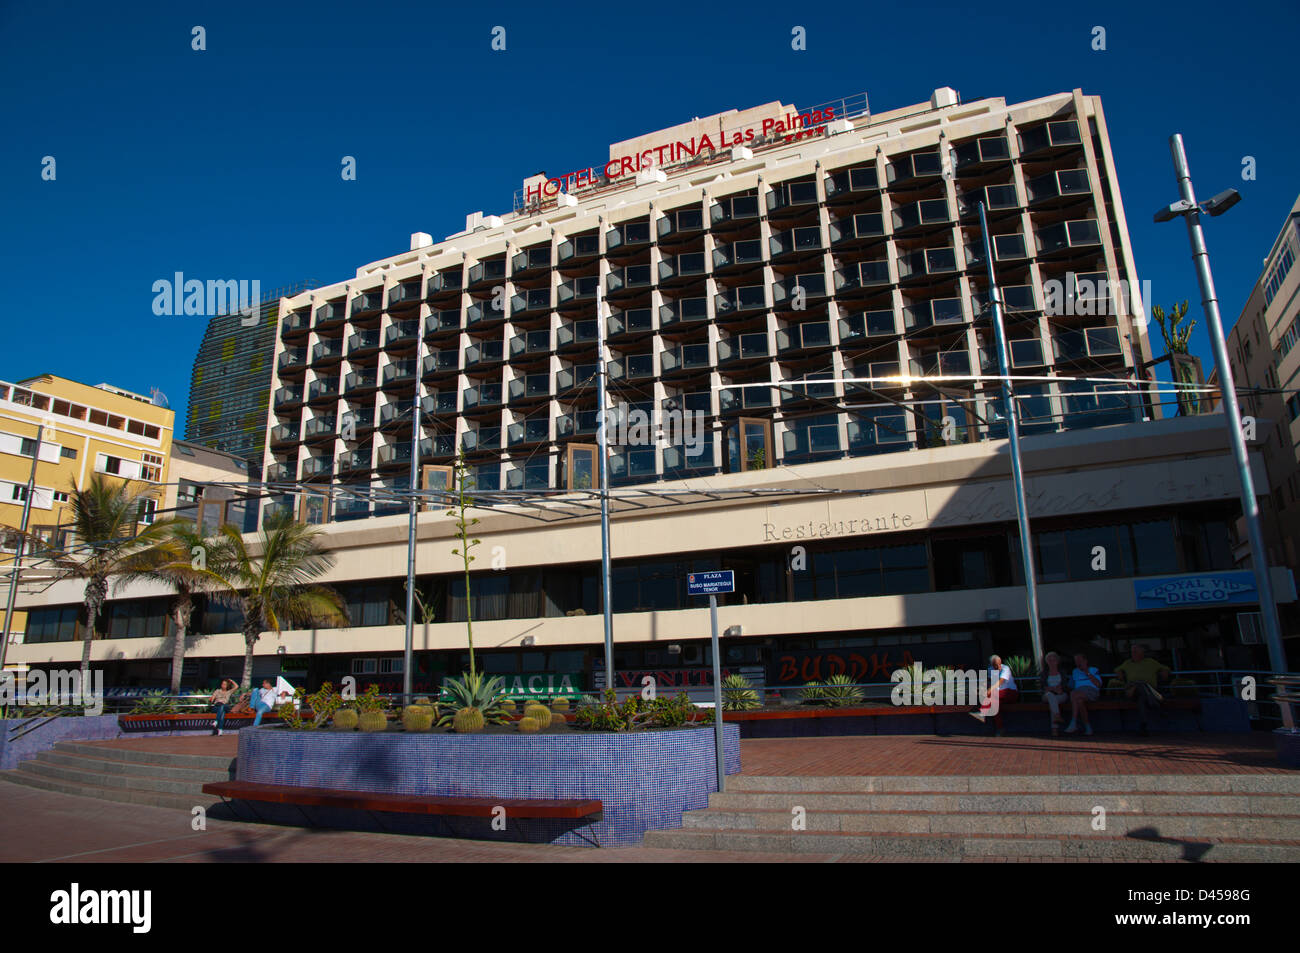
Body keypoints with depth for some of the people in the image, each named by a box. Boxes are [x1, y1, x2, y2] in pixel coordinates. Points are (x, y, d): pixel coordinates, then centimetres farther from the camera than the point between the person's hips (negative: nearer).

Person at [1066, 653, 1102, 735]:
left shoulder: (1094, 670, 18)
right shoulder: (1074, 672, 28)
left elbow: (1098, 685, 1)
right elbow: (1071, 686, 23)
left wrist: (1088, 673, -2)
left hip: (1092, 692, -3)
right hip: (1079, 693, 3)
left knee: (1073, 694, -36)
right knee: (1080, 701, -37)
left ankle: (1073, 723, -38)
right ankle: (1088, 727, -32)